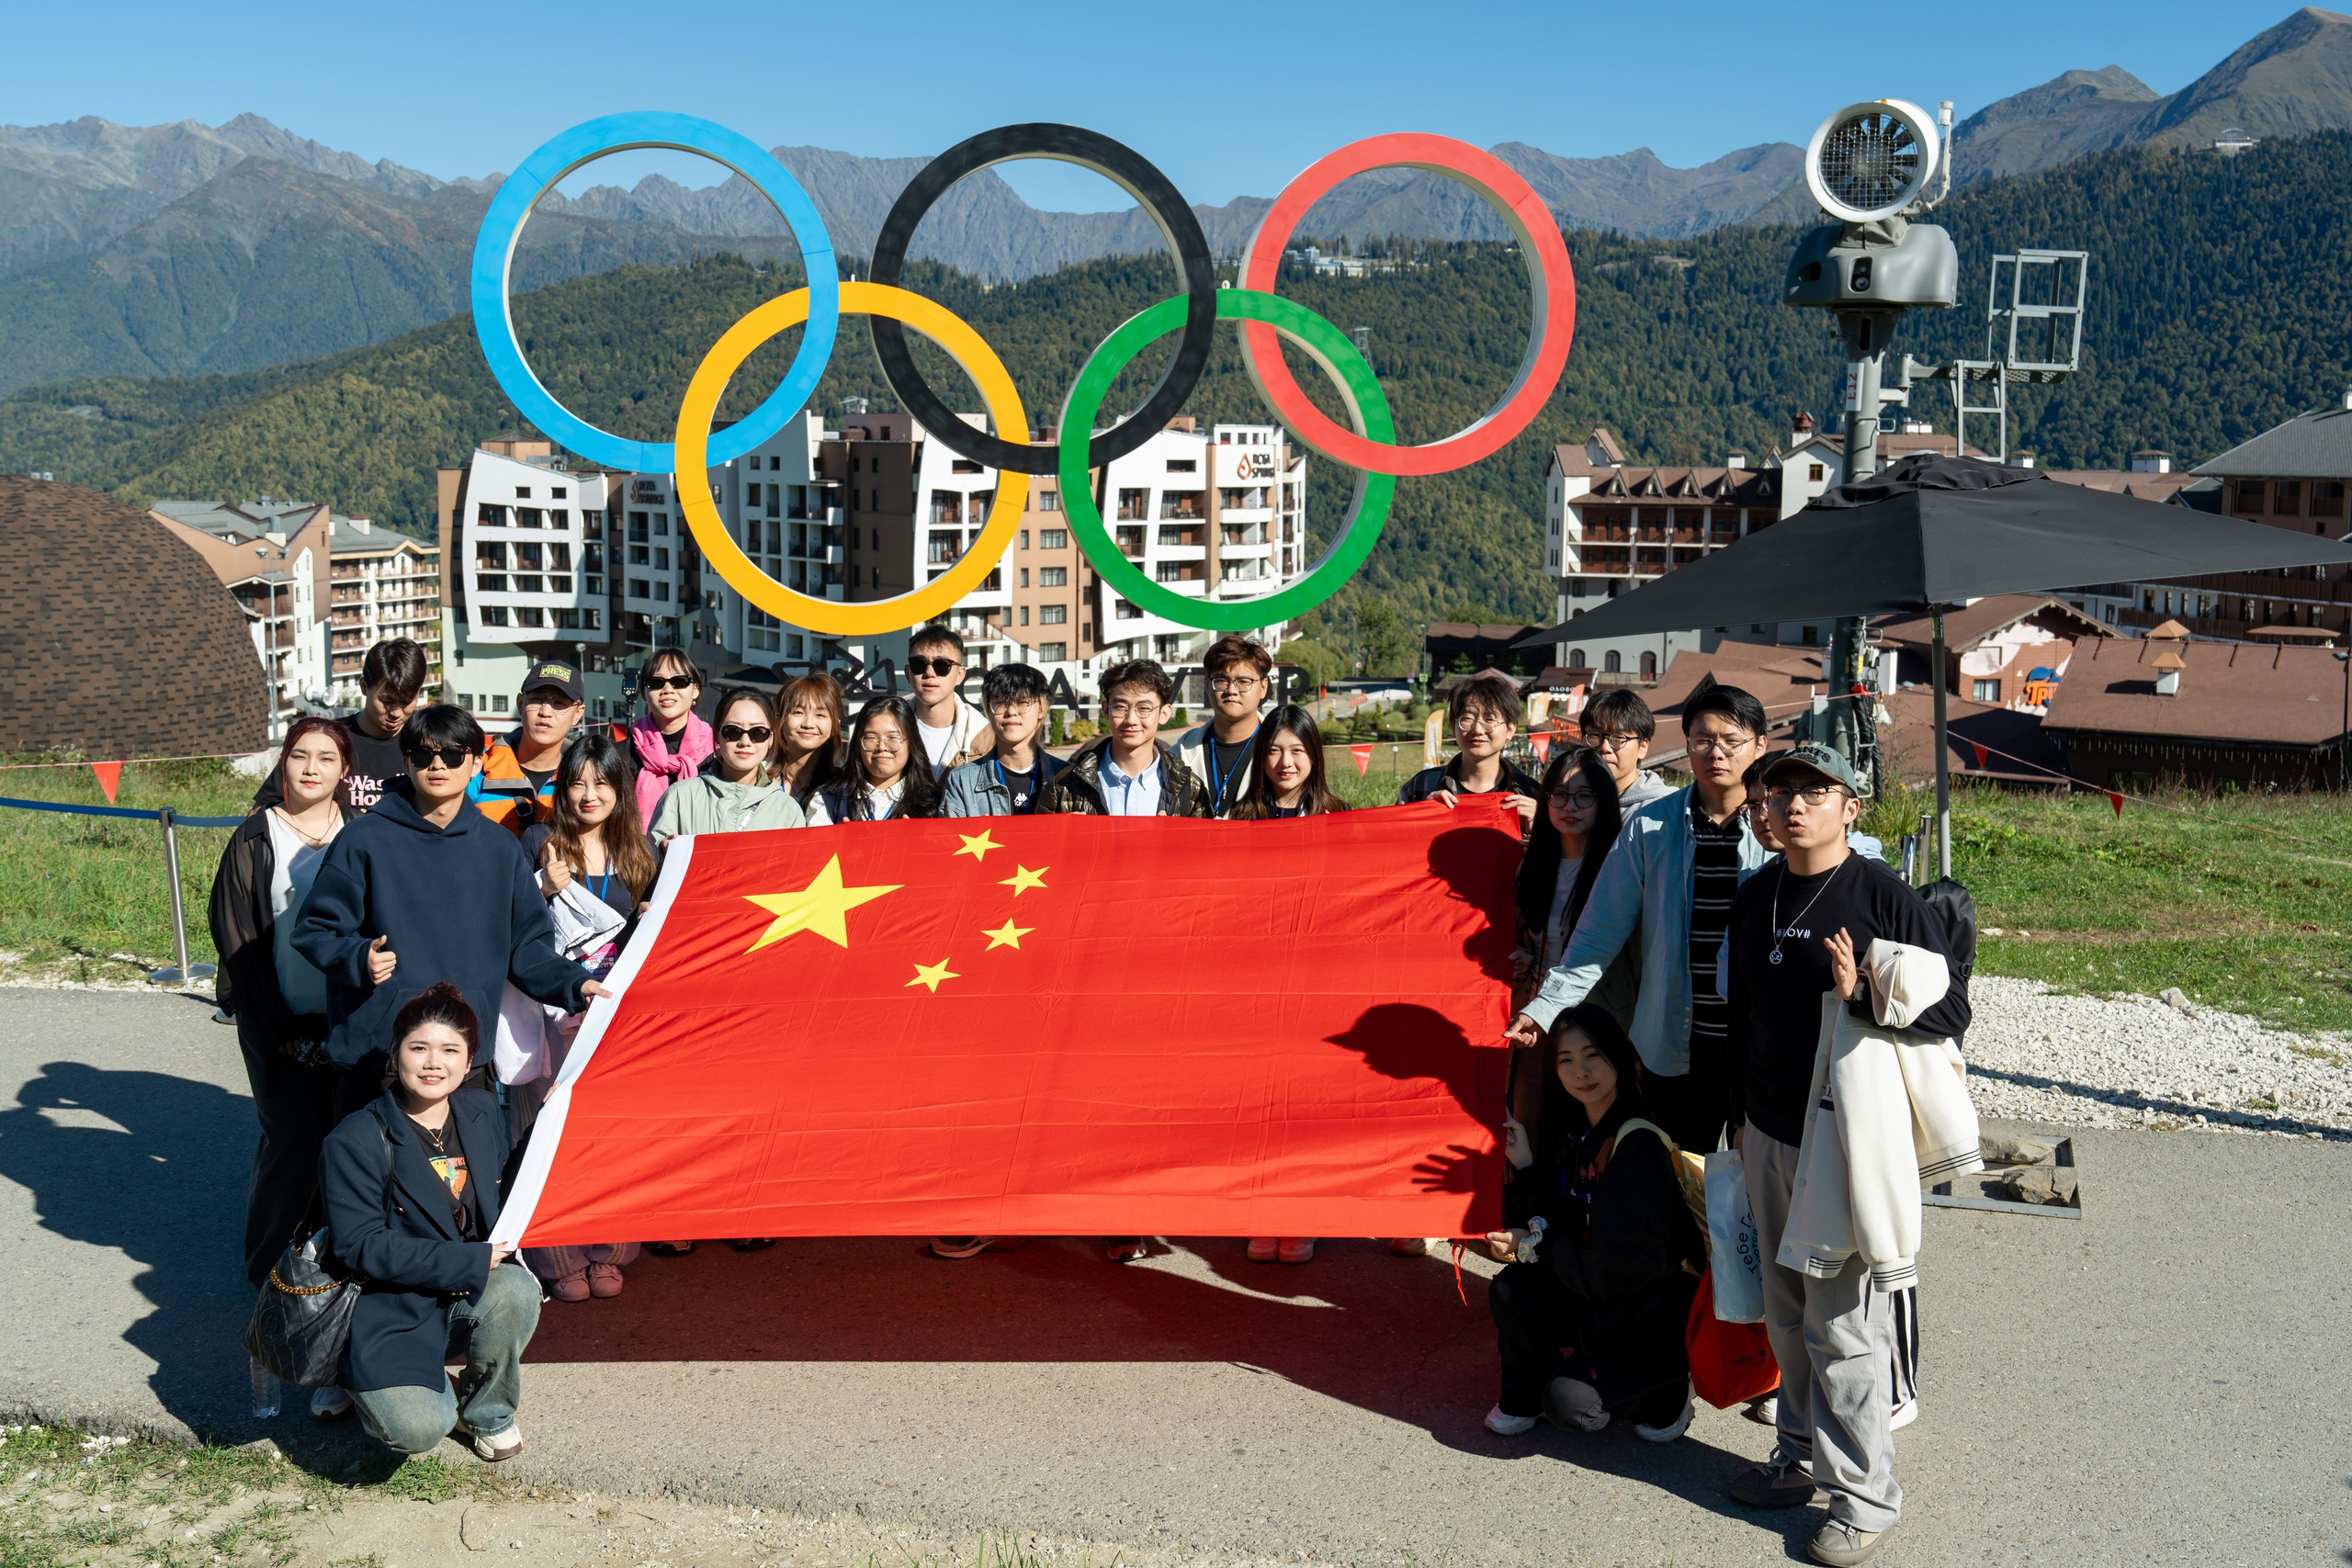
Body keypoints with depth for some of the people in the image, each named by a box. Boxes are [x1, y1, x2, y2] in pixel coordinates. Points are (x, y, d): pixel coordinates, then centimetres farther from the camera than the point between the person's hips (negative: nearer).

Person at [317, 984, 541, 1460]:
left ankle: (486, 1411, -1)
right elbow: (363, 1247, -19)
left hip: (471, 1296, 4)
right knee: (417, 1430, -27)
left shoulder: (483, 1114, 3)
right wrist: (472, 1261, -22)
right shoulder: (355, 1141, -15)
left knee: (516, 1292, -31)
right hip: (391, 1312, -4)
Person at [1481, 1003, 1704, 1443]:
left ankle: (1669, 1386, 8)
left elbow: (1620, 1264, -23)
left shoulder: (1638, 1143, -24)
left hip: (1652, 1308, -7)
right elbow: (1554, 1220, 1)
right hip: (1595, 1293, 7)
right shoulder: (1574, 1130, 1)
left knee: (1572, 1402, -21)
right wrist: (1524, 1165, -18)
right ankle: (1523, 1399, 8)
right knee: (1510, 1289, -18)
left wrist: (1537, 1247, -16)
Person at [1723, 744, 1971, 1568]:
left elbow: (1951, 1011, -11)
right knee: (1787, 1315, 15)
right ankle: (1802, 1455, 30)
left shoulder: (1885, 897, -11)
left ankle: (1866, 1496, 10)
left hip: (1850, 1136, -6)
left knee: (1843, 1327, -3)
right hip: (1769, 1136, 6)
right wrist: (1742, 1115, 21)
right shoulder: (1755, 898, 9)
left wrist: (1861, 994, -26)